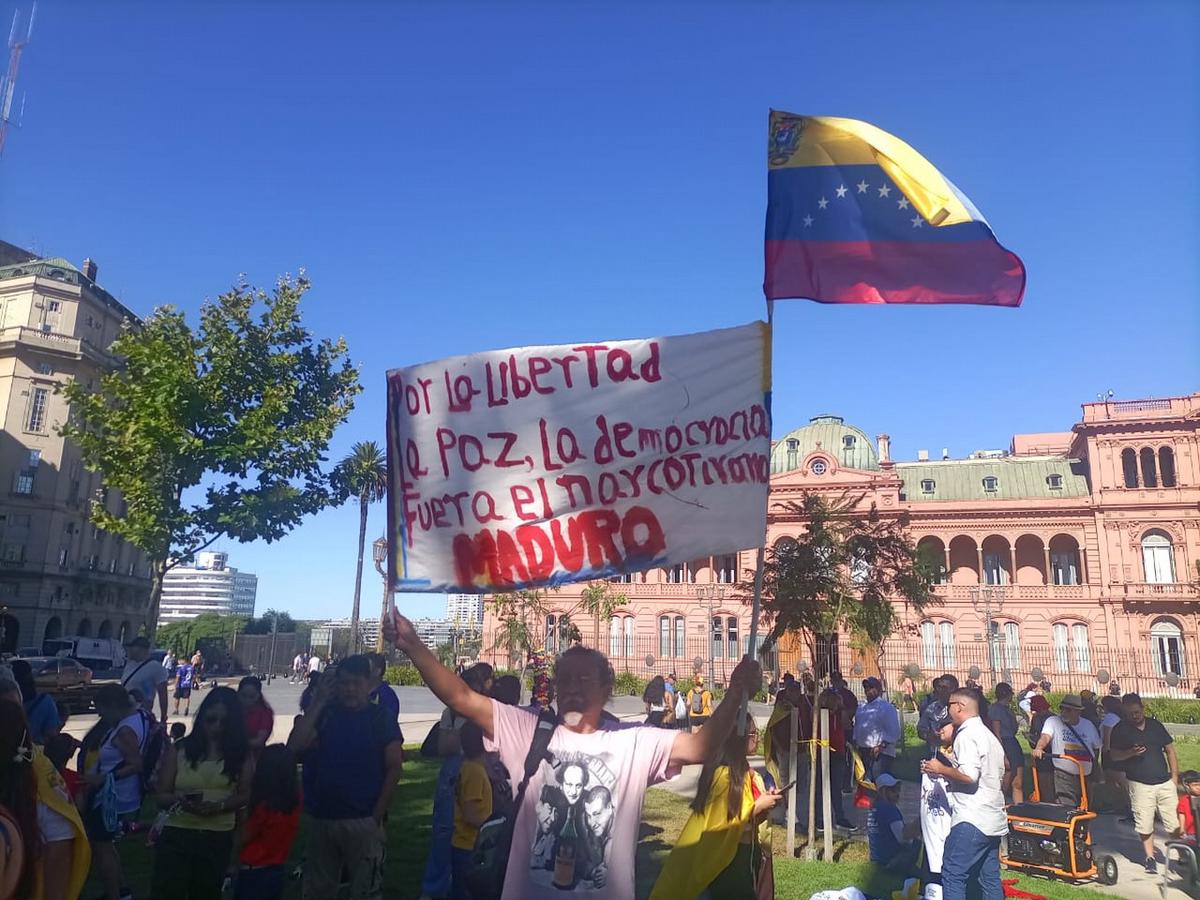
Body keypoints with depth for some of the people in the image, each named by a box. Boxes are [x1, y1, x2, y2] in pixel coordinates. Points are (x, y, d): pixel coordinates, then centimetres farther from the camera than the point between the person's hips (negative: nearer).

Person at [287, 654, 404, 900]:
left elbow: (394, 767, -5)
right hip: (320, 818, 3)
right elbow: (294, 747, -9)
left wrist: (378, 814, -11)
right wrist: (317, 702, -10)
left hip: (363, 821, -3)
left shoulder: (381, 718, -3)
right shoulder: (324, 713, 5)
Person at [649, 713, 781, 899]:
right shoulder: (723, 775, -22)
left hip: (750, 854, 8)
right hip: (728, 857, -8)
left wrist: (766, 803, -2)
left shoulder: (745, 772, 6)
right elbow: (717, 824, -23)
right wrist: (757, 807, -20)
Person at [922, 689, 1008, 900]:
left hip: (971, 820, -10)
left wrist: (940, 769, -8)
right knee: (990, 878, 13)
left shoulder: (966, 735, -12)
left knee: (953, 875, -7)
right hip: (993, 820, 10)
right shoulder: (989, 735, 17)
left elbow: (968, 775, -23)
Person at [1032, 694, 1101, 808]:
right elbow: (1045, 736, -23)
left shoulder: (1088, 725, 9)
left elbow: (1096, 748, 21)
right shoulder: (1053, 721, -5)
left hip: (1086, 776, 5)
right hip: (1064, 776, -5)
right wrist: (1039, 748, -42)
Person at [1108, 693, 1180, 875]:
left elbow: (1170, 750, 12)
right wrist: (1131, 752, -18)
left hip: (1165, 782, 2)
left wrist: (1175, 777, 6)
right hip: (1140, 784, -2)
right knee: (1145, 825, 0)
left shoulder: (1155, 725, 7)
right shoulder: (1120, 730, 0)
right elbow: (1114, 755, 1)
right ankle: (1150, 858, 15)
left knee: (1176, 823, 0)